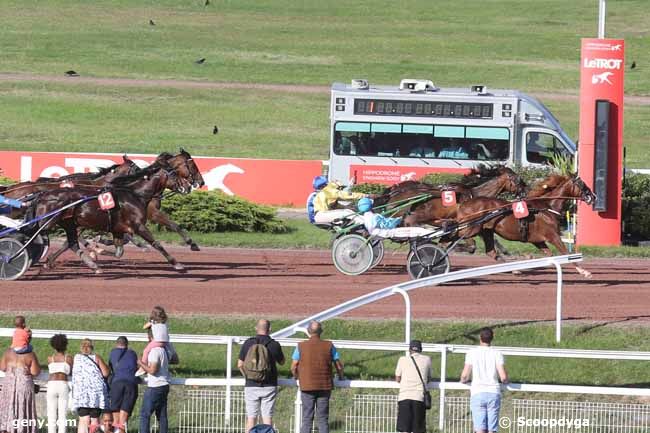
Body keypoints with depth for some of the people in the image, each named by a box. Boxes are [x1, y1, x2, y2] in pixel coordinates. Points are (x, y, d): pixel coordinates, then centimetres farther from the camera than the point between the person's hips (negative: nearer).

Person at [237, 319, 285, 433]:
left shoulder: (248, 343, -3)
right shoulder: (274, 345, -5)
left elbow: (240, 365, 0)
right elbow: (282, 362, 11)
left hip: (251, 386, 1)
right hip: (269, 386, -1)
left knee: (251, 418, 4)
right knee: (267, 417, 2)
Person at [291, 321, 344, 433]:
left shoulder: (301, 346, -3)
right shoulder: (329, 346, -1)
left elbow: (294, 367, 0)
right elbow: (339, 366, 3)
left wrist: (296, 377, 22)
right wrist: (341, 377, 24)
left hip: (307, 387, -1)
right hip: (324, 387, 1)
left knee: (307, 419, 3)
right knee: (323, 419, 5)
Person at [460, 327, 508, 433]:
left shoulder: (472, 353, 2)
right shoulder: (497, 354, 3)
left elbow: (465, 376, -2)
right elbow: (503, 377, -5)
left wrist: (463, 380, 22)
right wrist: (505, 380, 19)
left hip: (478, 394, -1)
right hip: (494, 393, 1)